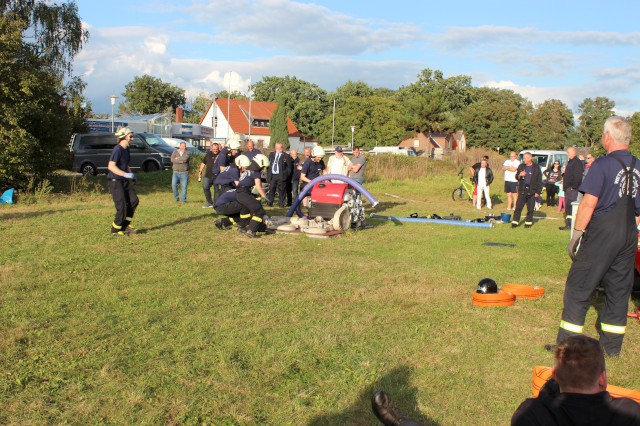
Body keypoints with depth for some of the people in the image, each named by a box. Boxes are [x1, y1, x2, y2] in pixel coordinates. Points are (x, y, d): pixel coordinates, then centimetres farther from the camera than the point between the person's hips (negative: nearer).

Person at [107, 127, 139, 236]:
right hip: (115, 181, -9)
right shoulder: (117, 149, -17)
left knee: (134, 200, 2)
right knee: (122, 206, -8)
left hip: (124, 181, 9)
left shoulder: (126, 149, 12)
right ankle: (116, 230, 7)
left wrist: (132, 175, 15)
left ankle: (126, 225, 16)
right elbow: (111, 166, -26)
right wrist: (126, 174, -30)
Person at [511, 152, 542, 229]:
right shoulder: (521, 166, 9)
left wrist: (538, 191, -4)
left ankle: (528, 222, 16)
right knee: (518, 206, -2)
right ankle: (515, 222, 1)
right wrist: (519, 175, -11)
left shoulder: (536, 168, 1)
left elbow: (539, 181, 2)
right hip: (522, 190, 2)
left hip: (531, 191, -2)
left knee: (530, 208, 5)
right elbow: (516, 177, 13)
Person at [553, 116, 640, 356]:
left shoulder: (603, 165, -12)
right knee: (619, 290, 13)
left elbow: (589, 203, -17)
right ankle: (611, 346, 20)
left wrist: (576, 234, -12)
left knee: (578, 289, 0)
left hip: (601, 237, -6)